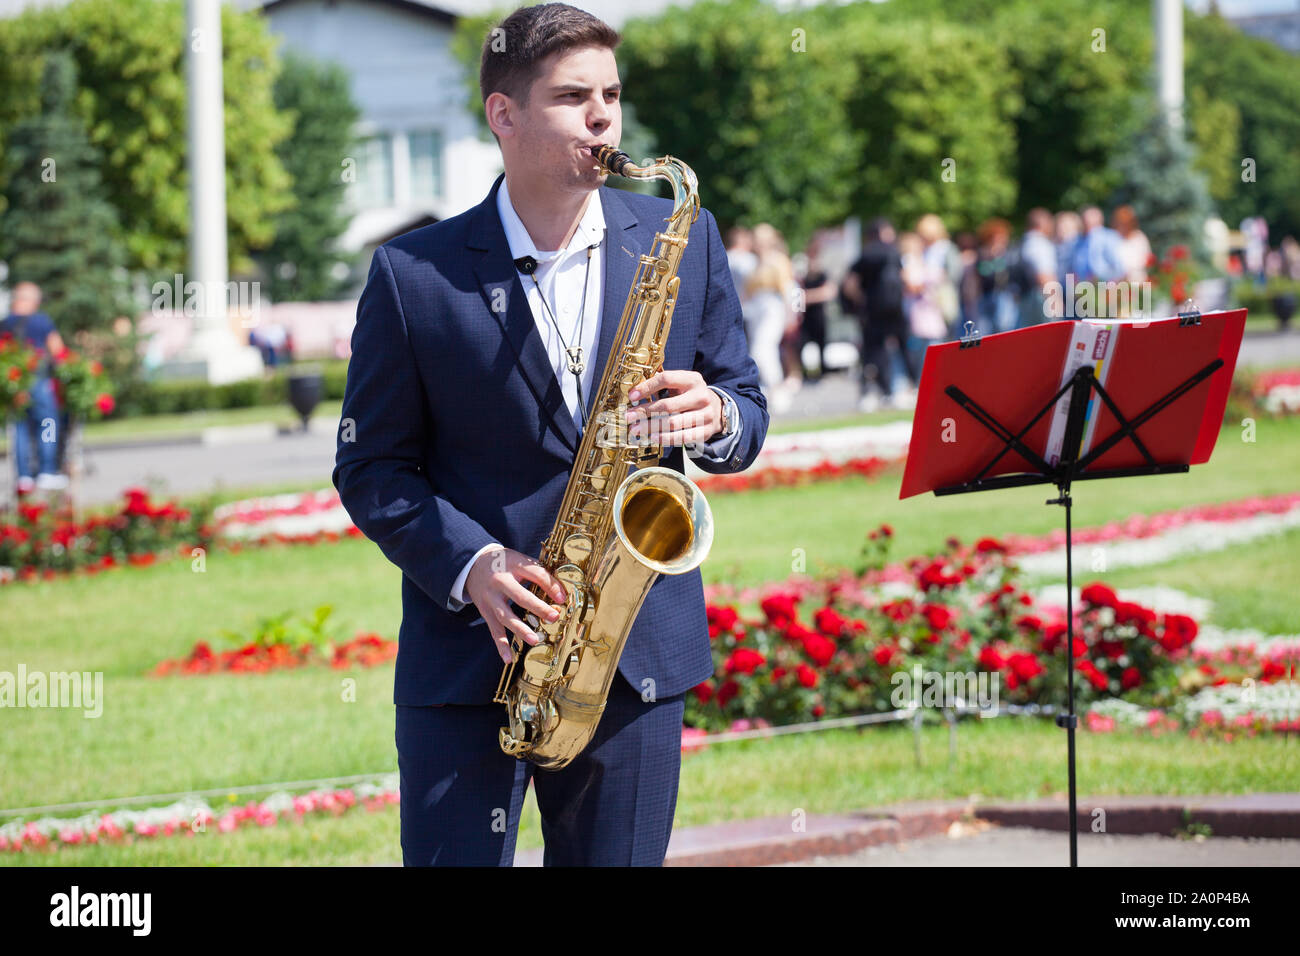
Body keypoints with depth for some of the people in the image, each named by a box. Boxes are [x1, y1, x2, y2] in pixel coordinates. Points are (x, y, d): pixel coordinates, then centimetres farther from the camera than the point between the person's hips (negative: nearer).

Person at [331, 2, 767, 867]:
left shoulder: (681, 240, 6)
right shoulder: (414, 275, -1)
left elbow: (748, 410, 13)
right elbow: (369, 465, 2)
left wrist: (714, 420, -12)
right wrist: (471, 565, -14)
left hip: (640, 655, 2)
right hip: (466, 656, -2)